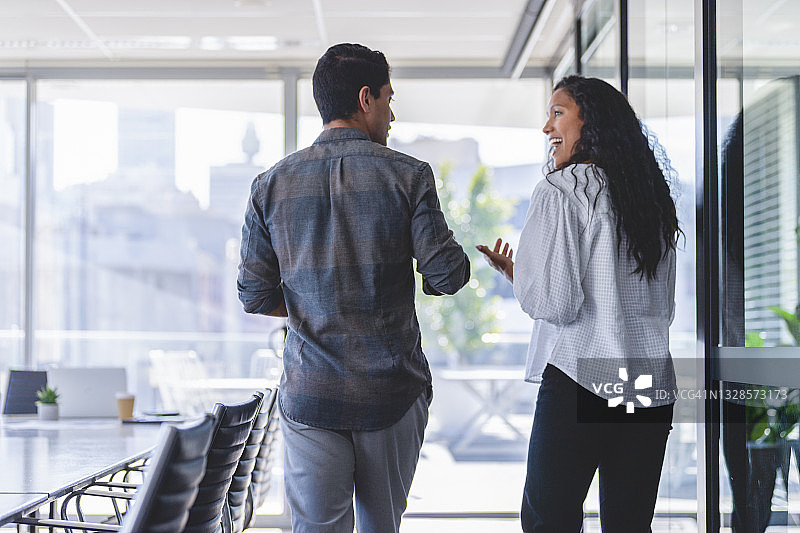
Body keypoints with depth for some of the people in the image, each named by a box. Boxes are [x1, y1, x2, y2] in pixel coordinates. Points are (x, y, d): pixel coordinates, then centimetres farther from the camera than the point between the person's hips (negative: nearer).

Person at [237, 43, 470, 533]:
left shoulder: (272, 185, 2)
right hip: (393, 390, -1)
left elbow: (255, 295, 2)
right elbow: (448, 275, -8)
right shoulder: (407, 175, -5)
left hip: (310, 395, 1)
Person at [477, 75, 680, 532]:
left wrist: (512, 271, 5)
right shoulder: (652, 197, 13)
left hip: (579, 380, -7)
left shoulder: (561, 191, -7)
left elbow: (553, 303, -12)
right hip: (652, 385, 7)